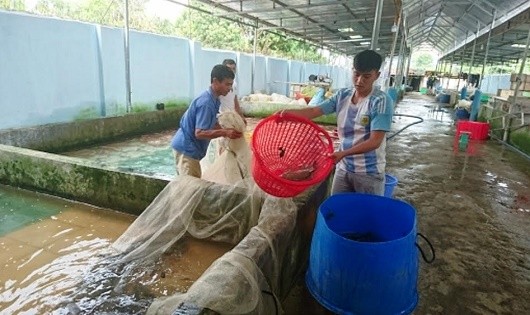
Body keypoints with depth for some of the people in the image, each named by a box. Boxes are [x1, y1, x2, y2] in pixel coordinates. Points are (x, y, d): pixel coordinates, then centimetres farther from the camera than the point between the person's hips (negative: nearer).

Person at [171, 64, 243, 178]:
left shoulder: (214, 100, 6)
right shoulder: (206, 102, -24)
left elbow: (212, 125, 12)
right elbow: (199, 133, -28)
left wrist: (228, 130, -2)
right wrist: (225, 133, -35)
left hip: (187, 147, 10)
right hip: (186, 148, -10)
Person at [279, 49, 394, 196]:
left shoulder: (381, 101, -15)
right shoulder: (342, 95, 1)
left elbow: (375, 141, -21)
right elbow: (314, 111, -4)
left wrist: (343, 153, -32)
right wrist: (288, 113, -21)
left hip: (369, 172, -5)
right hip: (343, 167, 5)